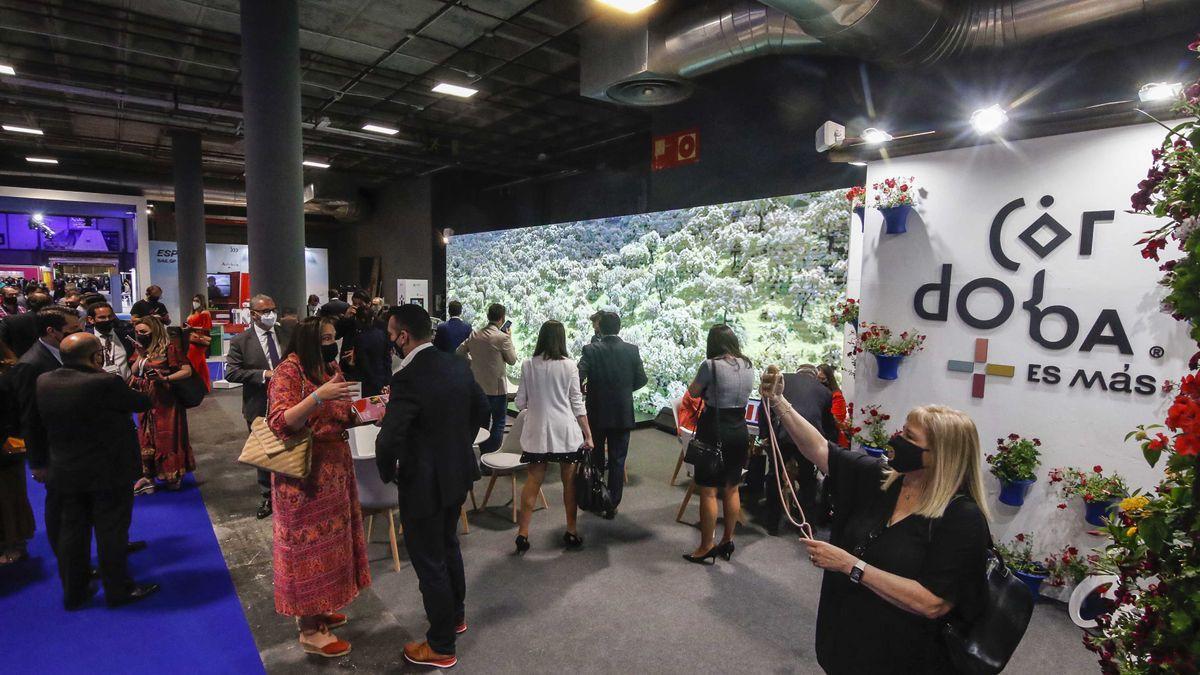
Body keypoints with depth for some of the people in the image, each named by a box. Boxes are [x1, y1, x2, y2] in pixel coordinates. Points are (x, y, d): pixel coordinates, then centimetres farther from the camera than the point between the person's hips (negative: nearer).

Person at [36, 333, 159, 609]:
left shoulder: (43, 383, -4)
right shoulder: (105, 384, -24)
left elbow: (40, 423, 11)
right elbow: (143, 403, -10)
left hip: (64, 473, 6)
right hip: (108, 473, -6)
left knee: (71, 533, 16)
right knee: (111, 533, 7)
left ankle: (73, 592, 29)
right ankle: (118, 590, 18)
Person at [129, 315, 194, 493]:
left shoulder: (169, 347, -11)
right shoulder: (142, 349, 11)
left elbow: (187, 371, -15)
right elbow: (134, 372, 3)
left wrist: (165, 378, -24)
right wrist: (141, 354, -5)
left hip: (166, 401, -7)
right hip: (146, 401, 7)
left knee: (168, 437, 3)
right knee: (147, 438, 10)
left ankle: (174, 475, 16)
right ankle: (148, 476, 17)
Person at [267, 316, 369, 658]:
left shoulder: (331, 367, 8)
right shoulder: (289, 371, -15)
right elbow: (281, 424, -25)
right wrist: (319, 396, -36)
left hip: (335, 467, 8)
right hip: (305, 472, -8)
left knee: (328, 539, 17)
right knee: (309, 544, 3)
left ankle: (317, 610, 35)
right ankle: (309, 632, 17)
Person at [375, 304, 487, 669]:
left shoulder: (407, 378, -25)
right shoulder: (457, 364, -2)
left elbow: (389, 438, -28)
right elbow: (481, 408, 10)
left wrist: (388, 473, -8)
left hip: (424, 483, -8)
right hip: (458, 473, 8)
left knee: (429, 562, 9)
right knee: (448, 545, 27)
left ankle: (441, 646, 27)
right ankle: (456, 614, 48)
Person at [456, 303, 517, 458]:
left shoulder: (474, 334, 1)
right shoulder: (503, 337, -17)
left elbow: (459, 352, 9)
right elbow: (512, 360, -6)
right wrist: (510, 338, 2)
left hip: (478, 386, 6)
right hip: (497, 387, -6)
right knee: (499, 423, 7)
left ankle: (483, 453, 26)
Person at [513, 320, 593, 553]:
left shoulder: (528, 365, -2)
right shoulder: (569, 366, -6)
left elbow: (520, 403, 1)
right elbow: (577, 404, -4)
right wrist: (588, 435, 3)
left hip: (537, 431, 1)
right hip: (565, 430, -1)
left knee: (533, 481, 10)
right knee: (570, 482, 12)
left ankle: (523, 533, 10)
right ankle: (571, 532, 22)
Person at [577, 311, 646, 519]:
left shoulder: (590, 350, -11)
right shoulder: (632, 350, -6)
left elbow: (577, 377, -19)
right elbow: (641, 379, -2)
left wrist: (584, 390, 1)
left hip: (597, 414, 0)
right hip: (623, 414, 0)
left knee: (595, 458, 17)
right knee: (617, 461, 9)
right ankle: (612, 506, 12)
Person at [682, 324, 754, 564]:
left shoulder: (710, 365, -15)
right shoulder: (748, 366, 4)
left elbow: (693, 391, -3)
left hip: (714, 432, -6)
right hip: (739, 433, 6)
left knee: (708, 491, 3)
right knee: (731, 489, 17)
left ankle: (706, 547, 11)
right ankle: (728, 541, 28)